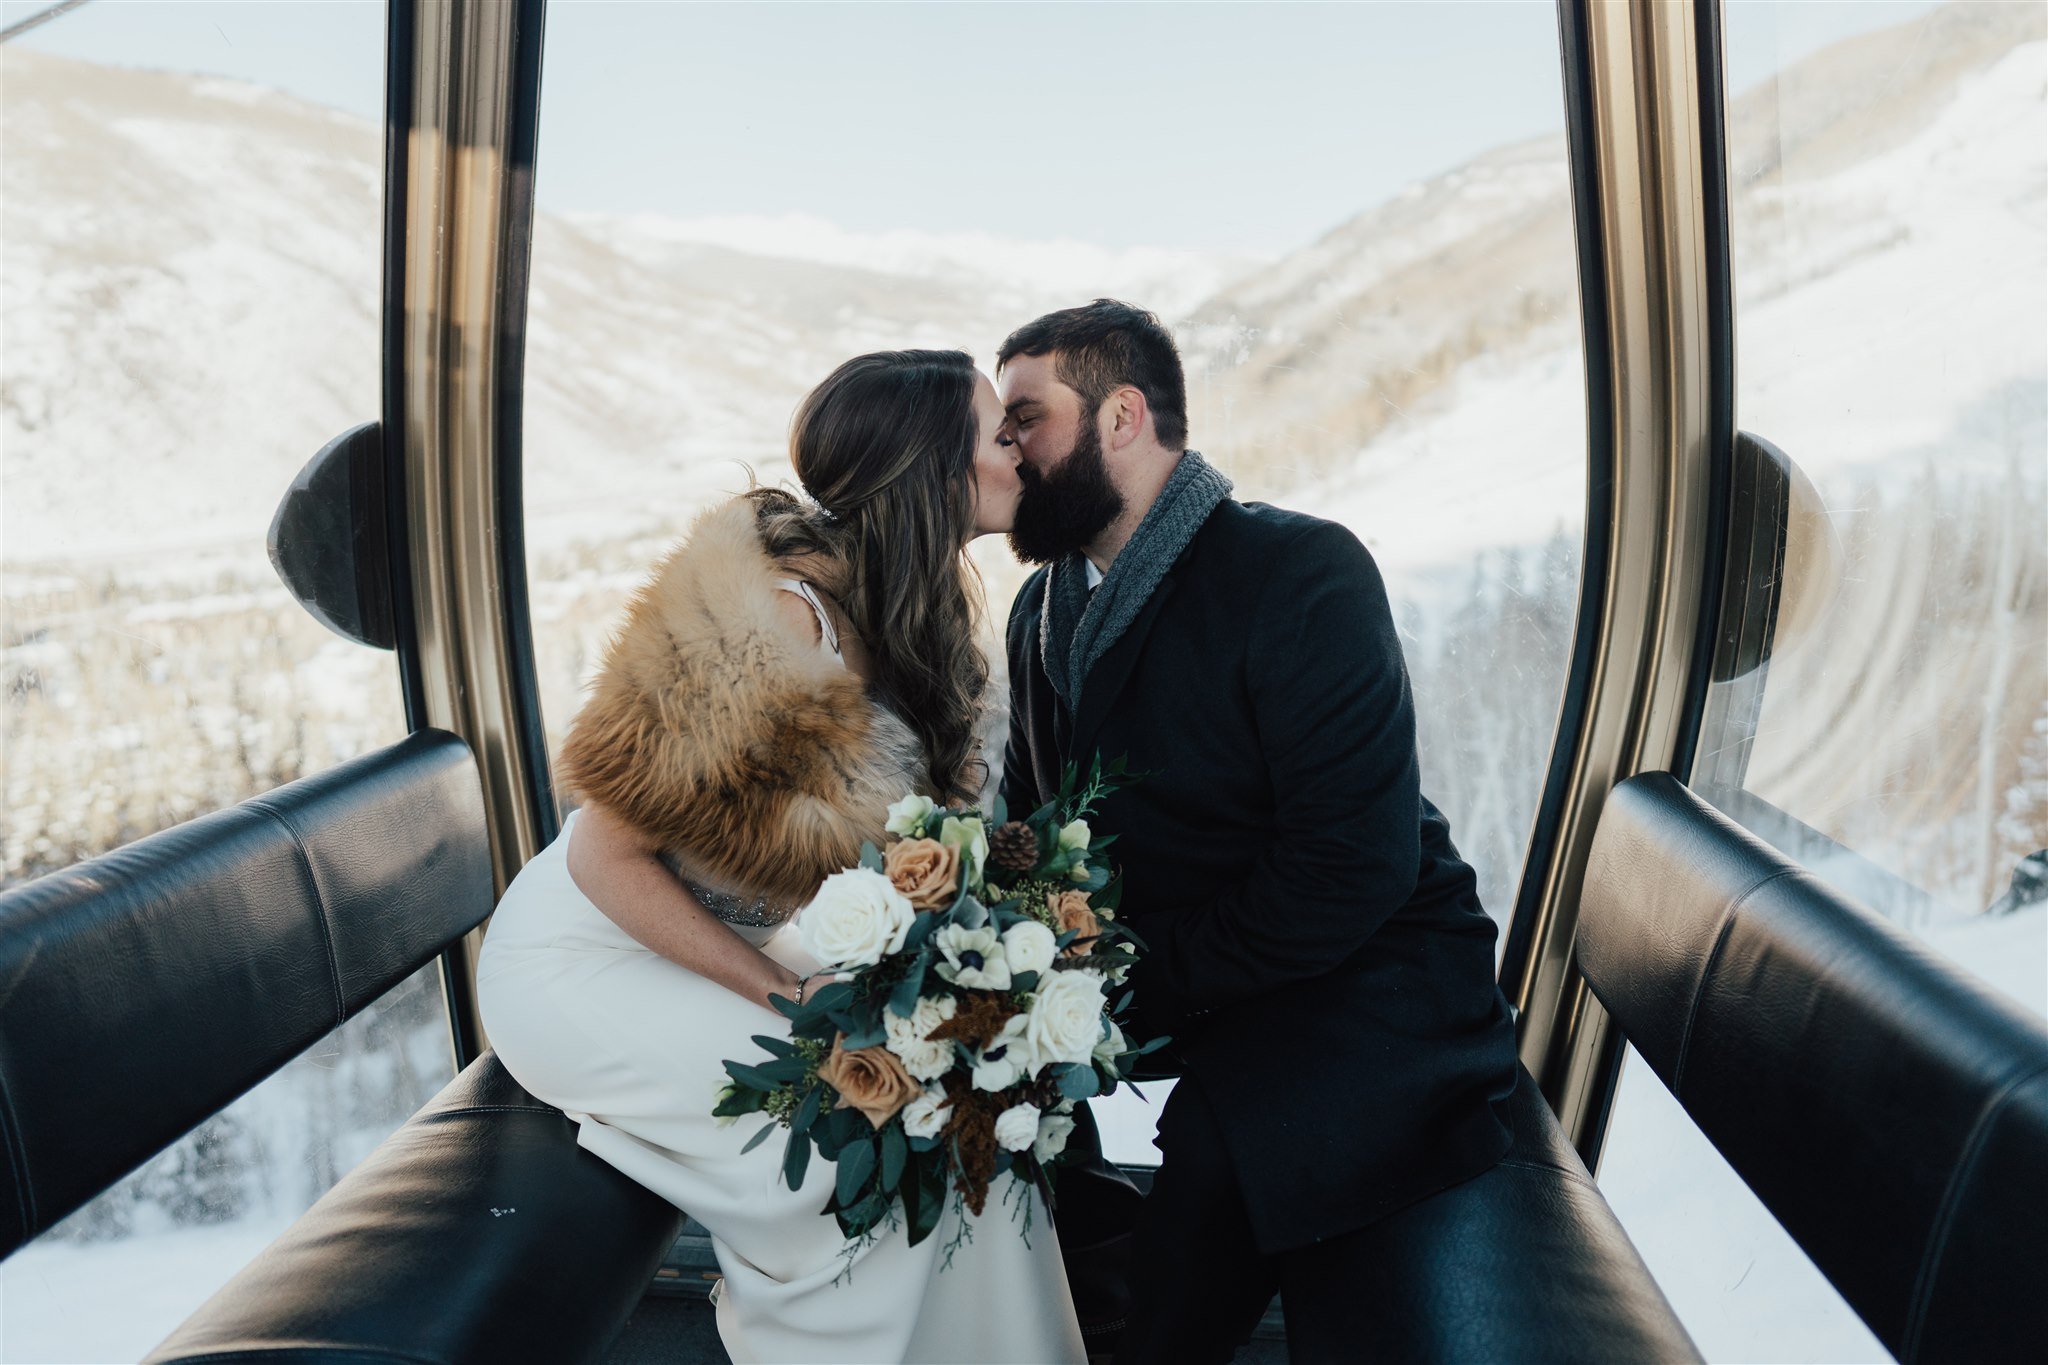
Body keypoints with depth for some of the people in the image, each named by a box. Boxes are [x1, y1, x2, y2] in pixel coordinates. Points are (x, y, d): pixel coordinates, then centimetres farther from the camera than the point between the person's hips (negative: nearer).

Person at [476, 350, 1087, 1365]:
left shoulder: (919, 606, -1)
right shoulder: (776, 614, -29)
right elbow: (605, 855, -24)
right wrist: (786, 996, -23)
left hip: (728, 943, 8)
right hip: (587, 958, -8)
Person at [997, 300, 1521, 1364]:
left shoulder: (1303, 571, -17)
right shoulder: (1044, 606, 9)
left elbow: (1352, 867, -24)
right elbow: (1034, 816, 15)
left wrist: (1135, 983, -21)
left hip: (1368, 982, -7)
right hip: (1162, 977, 8)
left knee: (1219, 1167, -29)